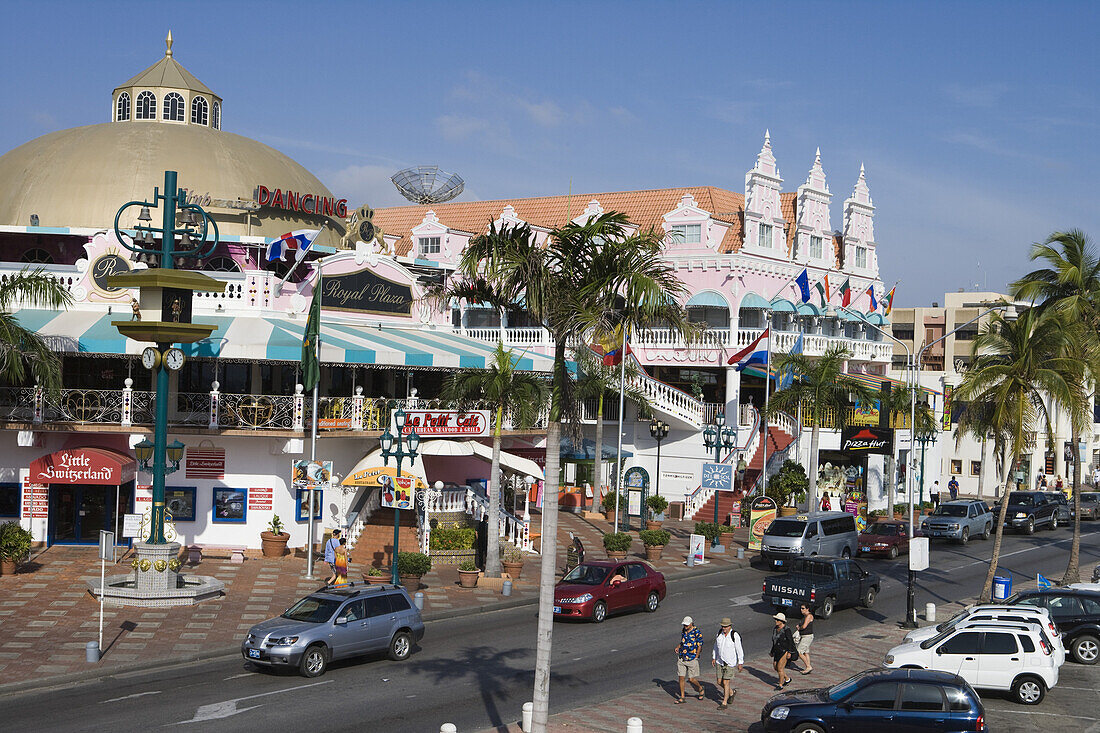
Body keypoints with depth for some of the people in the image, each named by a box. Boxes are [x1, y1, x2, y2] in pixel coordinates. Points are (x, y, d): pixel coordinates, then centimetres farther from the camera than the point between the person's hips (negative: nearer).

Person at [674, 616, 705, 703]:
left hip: (692, 659, -5)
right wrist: (678, 647, 4)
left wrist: (696, 657, -10)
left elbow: (699, 646, -9)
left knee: (691, 679, 1)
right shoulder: (683, 631, 5)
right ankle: (682, 698, 9)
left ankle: (700, 688, 31)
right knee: (681, 678, 2)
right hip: (681, 658, 5)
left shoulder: (697, 633, -14)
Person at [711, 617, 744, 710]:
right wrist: (713, 658, 16)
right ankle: (731, 692, 37)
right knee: (720, 682, 10)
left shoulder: (735, 635, -16)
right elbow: (716, 646, 14)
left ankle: (724, 703, 7)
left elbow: (739, 650, -11)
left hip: (730, 663, -6)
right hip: (720, 661, 6)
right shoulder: (720, 633, 0)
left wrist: (740, 663, -10)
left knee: (726, 682, -5)